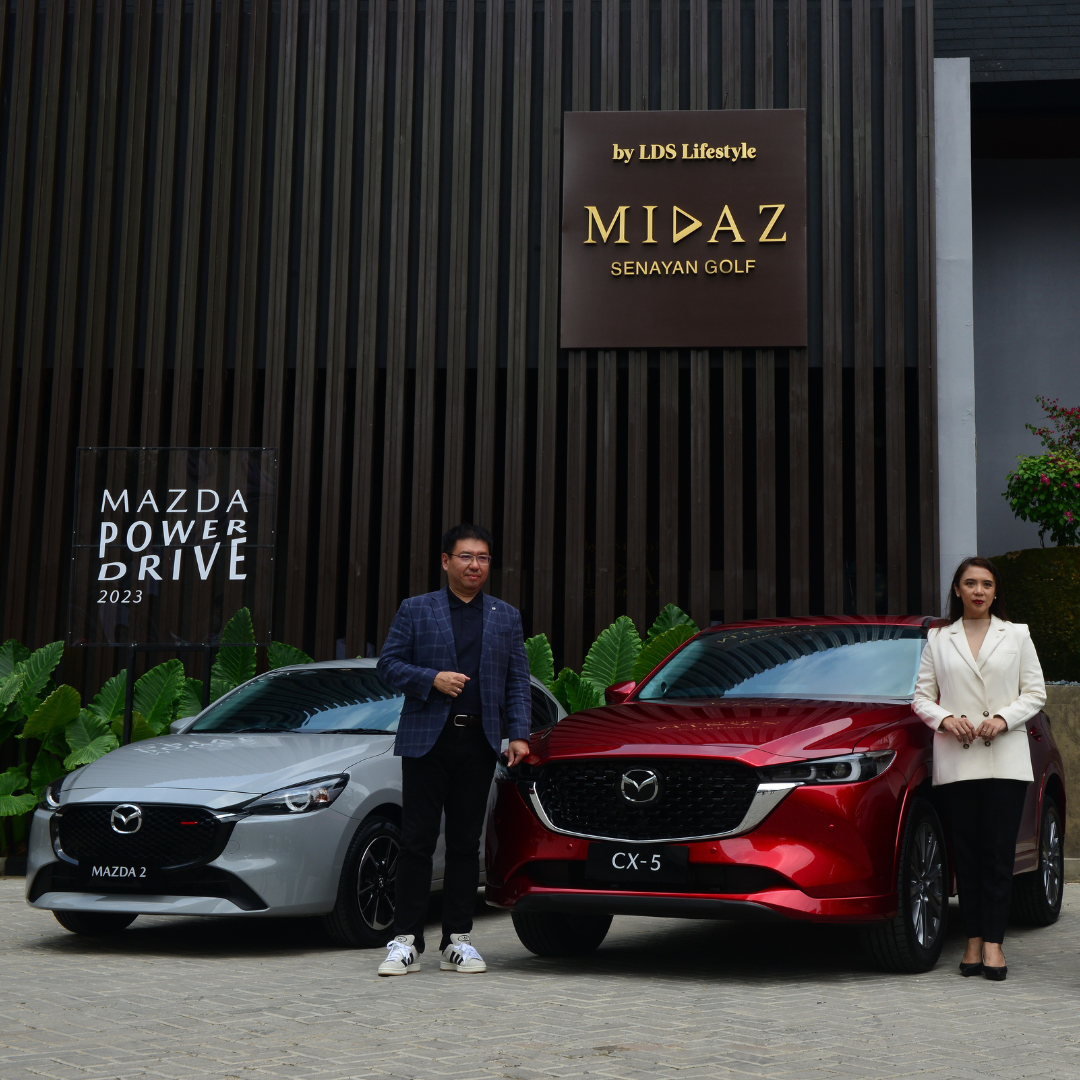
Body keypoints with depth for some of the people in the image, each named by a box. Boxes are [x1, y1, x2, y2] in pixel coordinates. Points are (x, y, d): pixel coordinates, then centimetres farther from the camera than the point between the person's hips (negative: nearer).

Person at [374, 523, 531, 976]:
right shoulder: (415, 610, 7)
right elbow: (388, 665, 4)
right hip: (426, 739, -2)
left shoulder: (507, 617, 13)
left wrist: (519, 735, 0)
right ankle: (405, 941, 2)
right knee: (417, 842, -2)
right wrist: (432, 679, -12)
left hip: (479, 743, 2)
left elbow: (518, 682, 11)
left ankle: (458, 941, 12)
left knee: (466, 843, 6)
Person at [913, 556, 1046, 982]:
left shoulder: (1017, 635, 11)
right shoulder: (938, 639, 12)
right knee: (966, 851, 1)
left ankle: (993, 941, -3)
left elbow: (1035, 692, 8)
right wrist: (945, 719, -9)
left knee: (999, 850, -5)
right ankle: (973, 939, 6)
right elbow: (921, 695, 10)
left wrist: (1003, 718, -9)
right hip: (956, 761, 1)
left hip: (1006, 759, -1)